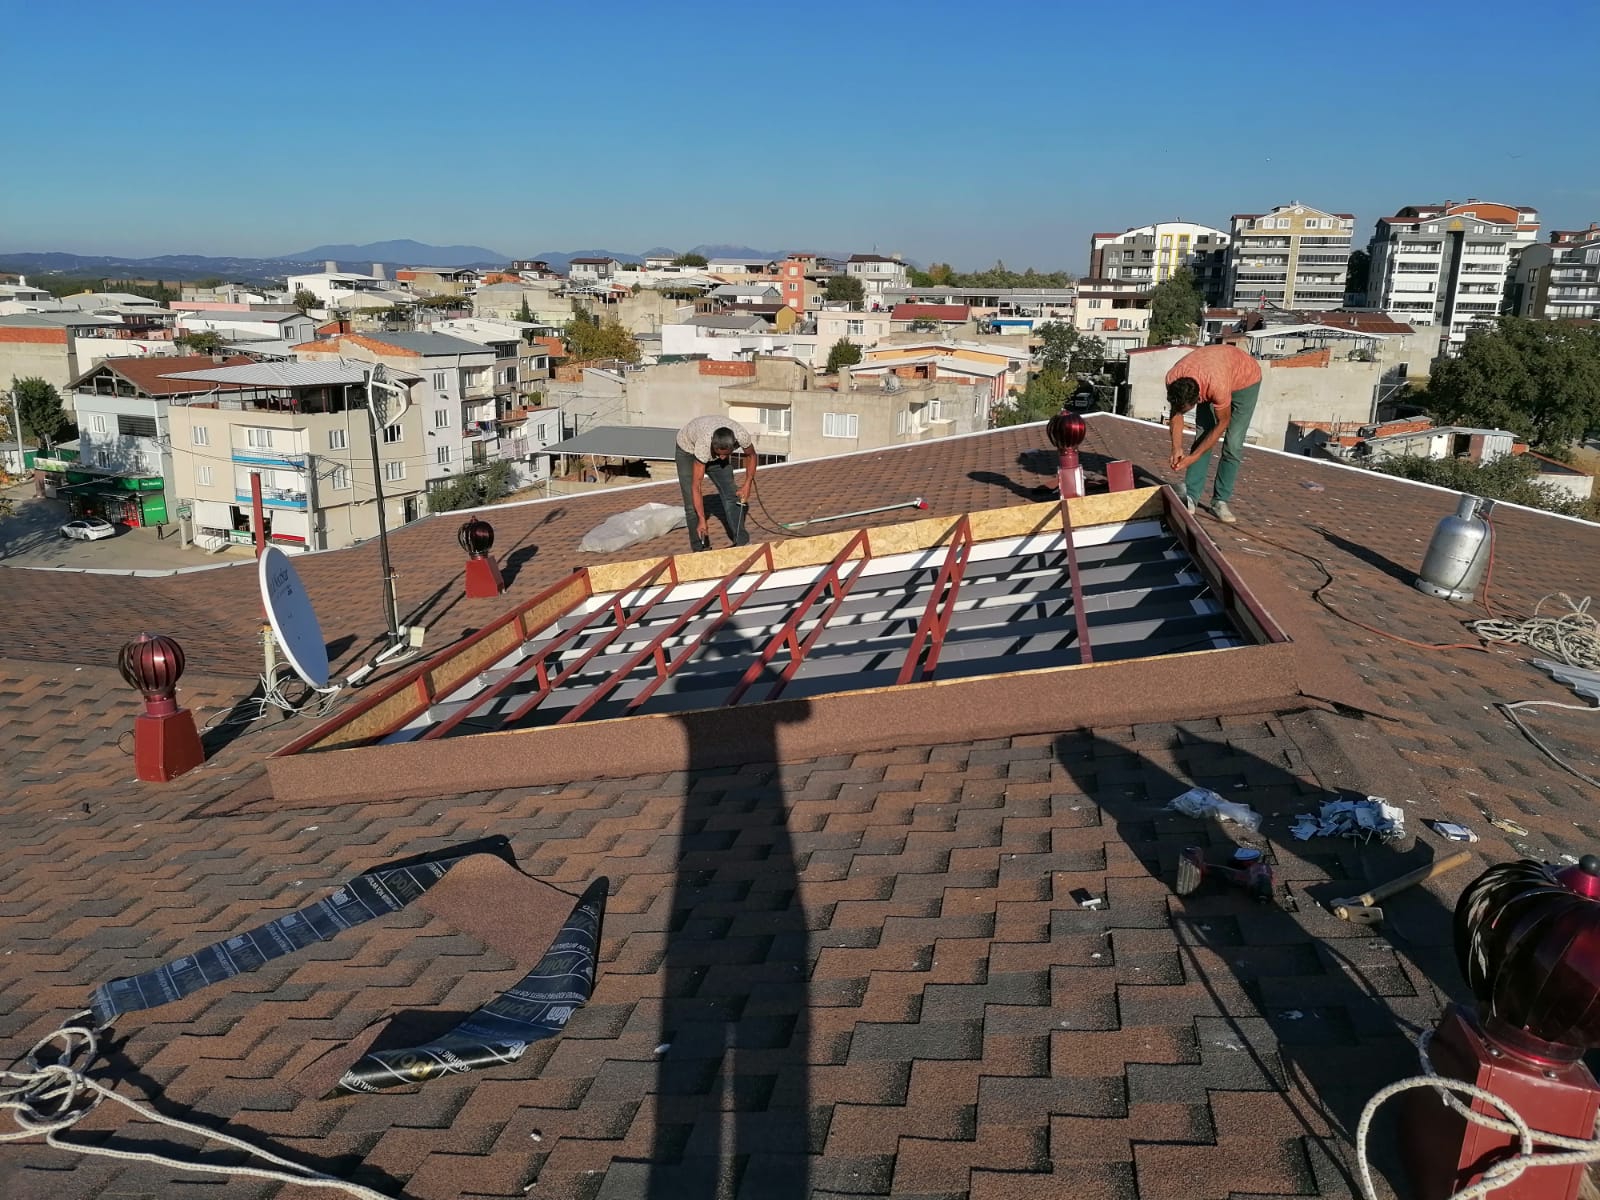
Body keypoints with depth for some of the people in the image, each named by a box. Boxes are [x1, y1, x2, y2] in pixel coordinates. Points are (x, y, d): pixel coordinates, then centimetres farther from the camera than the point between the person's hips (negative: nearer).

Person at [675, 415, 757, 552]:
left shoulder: (741, 435, -35)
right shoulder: (704, 444, -44)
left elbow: (751, 455, -9)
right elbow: (696, 486, -38)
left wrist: (748, 484, -17)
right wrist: (702, 520, -40)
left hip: (712, 451, 4)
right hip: (688, 449, -4)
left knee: (731, 495, -2)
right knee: (692, 503, -11)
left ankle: (741, 543, 7)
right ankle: (700, 548, -1)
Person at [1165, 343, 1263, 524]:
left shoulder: (1217, 387, -45)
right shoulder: (1172, 379, -31)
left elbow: (1222, 424, -28)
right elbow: (1176, 413, -13)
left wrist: (1193, 457, -26)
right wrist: (1177, 448, -22)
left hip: (1245, 379, -4)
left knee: (1233, 444, -11)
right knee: (1202, 436, -7)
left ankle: (1220, 501, -4)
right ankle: (1191, 497, -5)